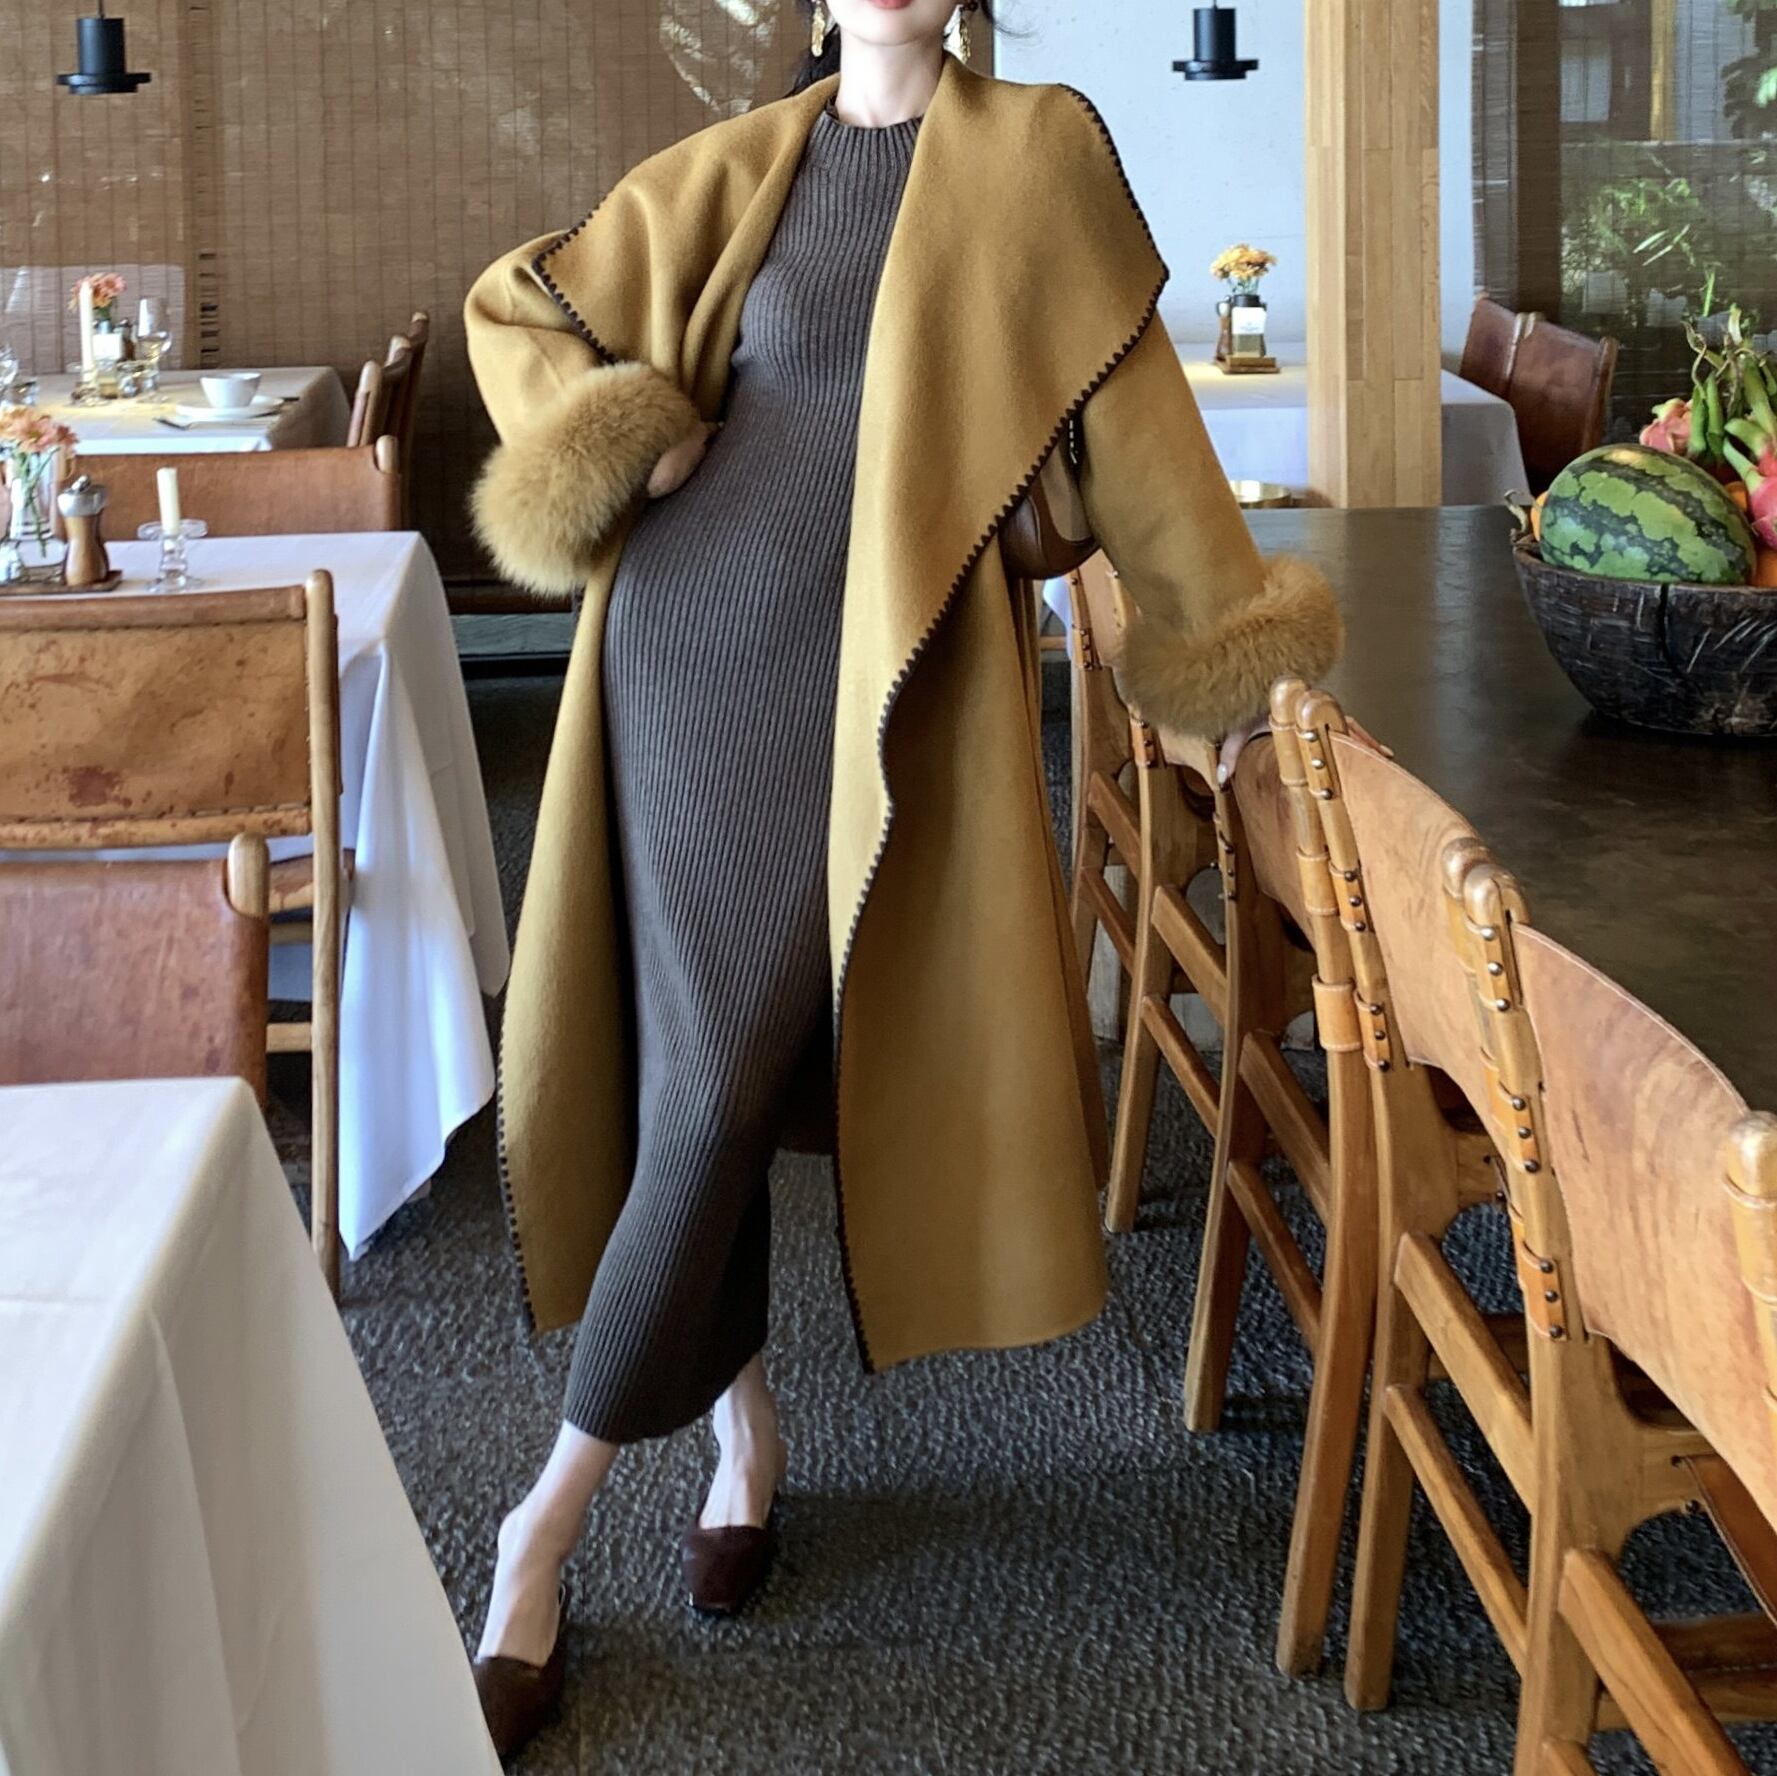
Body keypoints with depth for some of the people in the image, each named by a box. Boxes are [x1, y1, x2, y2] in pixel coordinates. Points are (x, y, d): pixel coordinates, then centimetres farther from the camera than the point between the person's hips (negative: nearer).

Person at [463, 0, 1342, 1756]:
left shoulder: (1034, 151, 7)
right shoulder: (734, 171, 11)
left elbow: (1128, 403, 8)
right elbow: (512, 306, 18)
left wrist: (1224, 625, 7)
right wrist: (612, 444, 1)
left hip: (887, 672, -2)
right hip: (692, 645, 2)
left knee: (730, 1082, -6)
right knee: (704, 1075, 0)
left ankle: (551, 1516, 5)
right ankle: (745, 1420, 22)